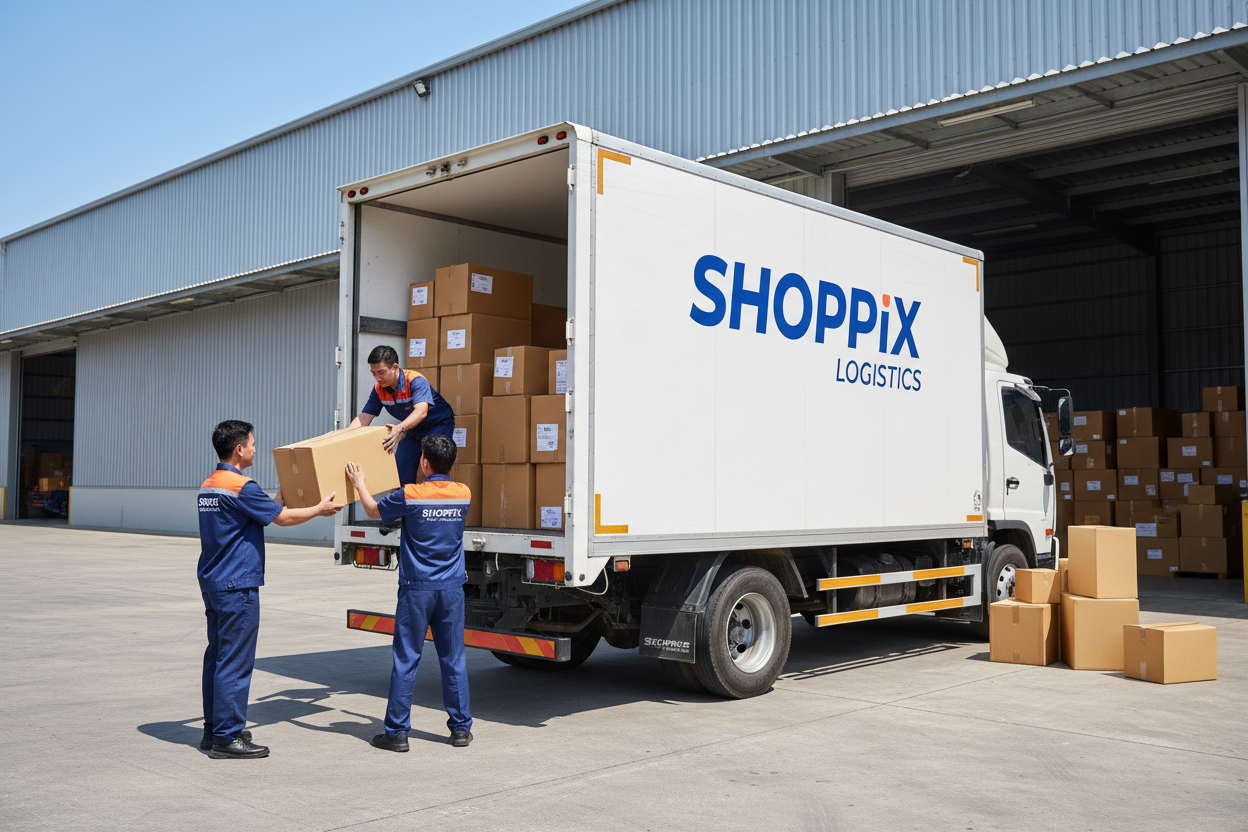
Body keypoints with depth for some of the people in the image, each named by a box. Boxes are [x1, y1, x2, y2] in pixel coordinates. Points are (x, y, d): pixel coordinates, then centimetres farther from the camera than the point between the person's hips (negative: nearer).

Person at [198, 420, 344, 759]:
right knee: (235, 661, -4)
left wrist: (282, 497, 34)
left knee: (217, 656, 14)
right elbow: (283, 518, -9)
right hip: (237, 585, -10)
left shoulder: (207, 486, 12)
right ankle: (226, 738, 0)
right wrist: (320, 509, 6)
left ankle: (213, 729, 22)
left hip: (212, 582, 10)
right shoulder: (242, 487, -17)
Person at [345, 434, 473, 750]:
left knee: (406, 661, 3)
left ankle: (397, 732, 7)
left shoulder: (410, 495, -10)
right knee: (454, 659, 9)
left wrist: (360, 485, 25)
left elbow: (375, 511, 8)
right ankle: (461, 728, 14)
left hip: (416, 589, -3)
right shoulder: (463, 494, 1)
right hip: (452, 590, 3)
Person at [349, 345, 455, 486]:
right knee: (401, 473, 0)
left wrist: (400, 428, -63)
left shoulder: (416, 381, -31)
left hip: (439, 424, -6)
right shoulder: (379, 389, -11)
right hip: (412, 430, 6)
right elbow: (365, 417, -12)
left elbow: (421, 411, -46)